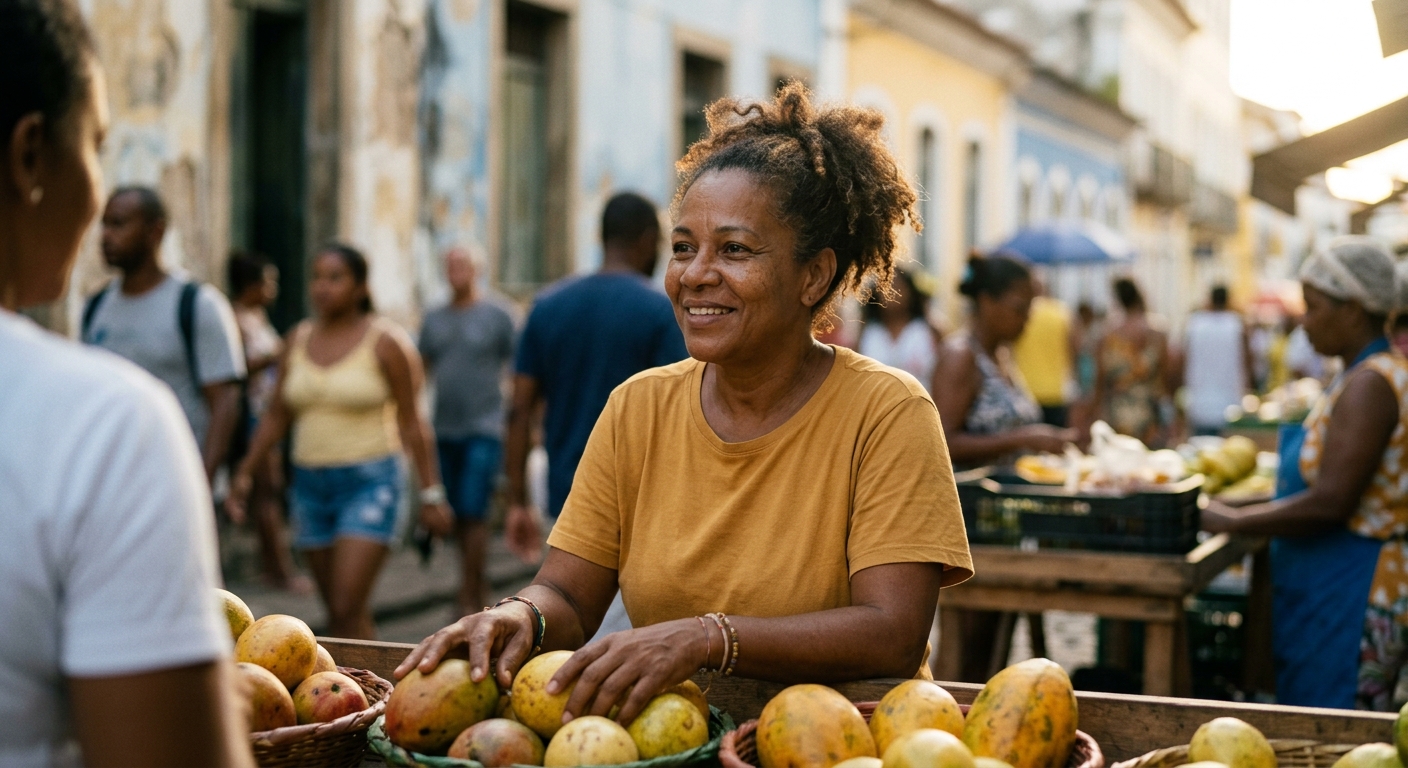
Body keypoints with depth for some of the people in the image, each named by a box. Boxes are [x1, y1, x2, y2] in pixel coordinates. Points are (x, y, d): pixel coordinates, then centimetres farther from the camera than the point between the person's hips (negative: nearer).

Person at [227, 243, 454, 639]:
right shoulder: (298, 339, 9)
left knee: (347, 611, -14)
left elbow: (412, 423, -6)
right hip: (311, 483, 6)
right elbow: (276, 416, 15)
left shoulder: (386, 342, -5)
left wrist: (431, 493, -9)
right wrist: (245, 471, 6)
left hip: (369, 483, -6)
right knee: (338, 610, 9)